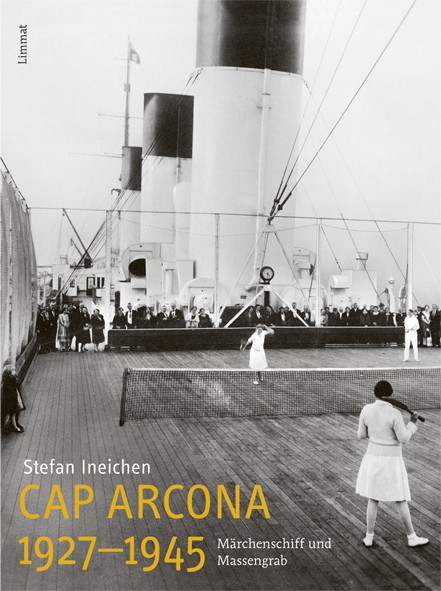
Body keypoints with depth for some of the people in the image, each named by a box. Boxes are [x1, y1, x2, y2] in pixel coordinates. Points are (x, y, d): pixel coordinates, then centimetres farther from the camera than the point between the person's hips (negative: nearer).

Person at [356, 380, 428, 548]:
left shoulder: (366, 410, -8)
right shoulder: (394, 414, -21)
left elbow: (361, 435, 2)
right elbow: (403, 439, -13)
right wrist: (412, 423, 3)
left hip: (373, 457, 4)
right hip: (391, 460, -3)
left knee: (373, 499, 17)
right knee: (401, 500, 13)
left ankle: (369, 537, 21)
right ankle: (412, 537, 26)